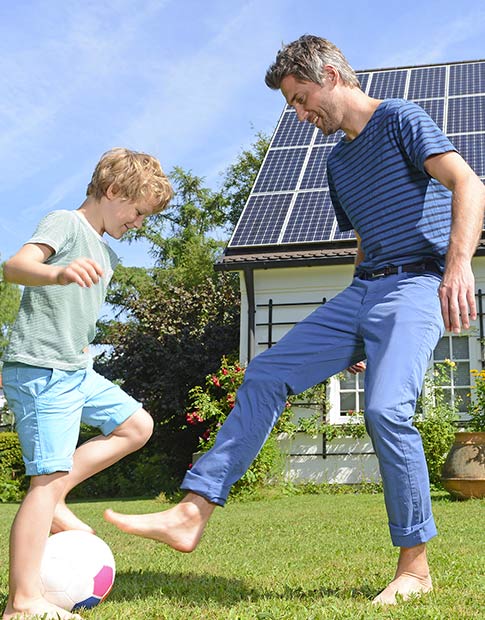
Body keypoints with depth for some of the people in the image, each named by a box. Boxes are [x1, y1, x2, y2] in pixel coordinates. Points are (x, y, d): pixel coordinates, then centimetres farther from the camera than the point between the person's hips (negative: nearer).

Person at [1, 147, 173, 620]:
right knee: (47, 477, -11)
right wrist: (58, 273, -47)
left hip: (76, 370, 10)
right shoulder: (65, 223, -8)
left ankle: (53, 500, 8)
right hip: (39, 372, -9)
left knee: (137, 425, 12)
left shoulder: (106, 254, 19)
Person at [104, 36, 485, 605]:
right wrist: (354, 335, 24)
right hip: (361, 290, 8)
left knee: (385, 410, -27)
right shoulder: (339, 162, 21)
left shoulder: (400, 119, -2)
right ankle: (192, 513, -4)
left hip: (417, 285, -8)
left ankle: (415, 566, -8)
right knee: (265, 375, -4)